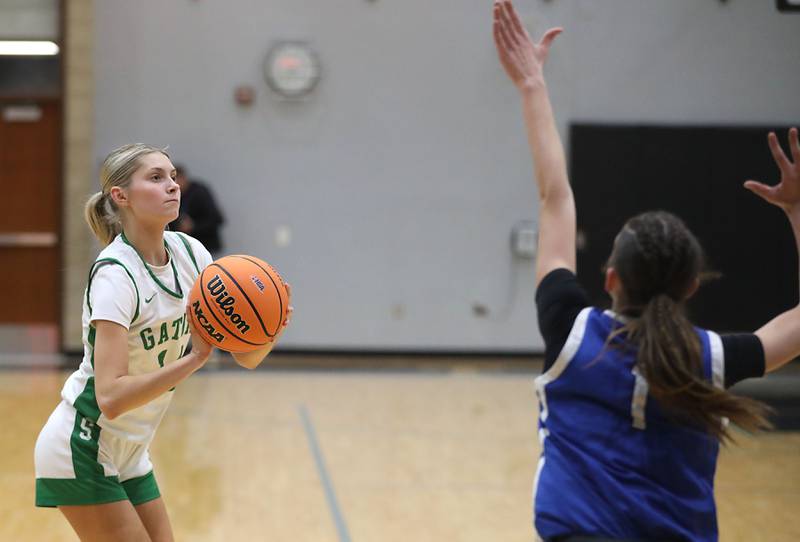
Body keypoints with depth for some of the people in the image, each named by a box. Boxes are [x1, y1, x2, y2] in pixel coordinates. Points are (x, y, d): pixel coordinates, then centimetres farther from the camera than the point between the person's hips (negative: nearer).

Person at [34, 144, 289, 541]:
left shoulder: (188, 252, -3)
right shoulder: (115, 274, -23)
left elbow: (247, 355, -4)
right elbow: (111, 396, -33)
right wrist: (194, 358, -39)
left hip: (129, 455, 7)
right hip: (81, 452, -7)